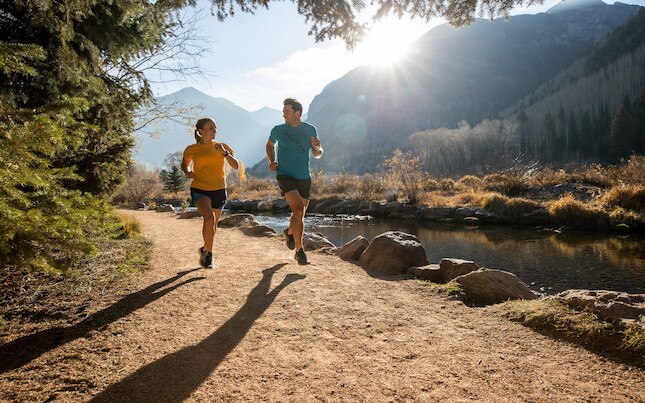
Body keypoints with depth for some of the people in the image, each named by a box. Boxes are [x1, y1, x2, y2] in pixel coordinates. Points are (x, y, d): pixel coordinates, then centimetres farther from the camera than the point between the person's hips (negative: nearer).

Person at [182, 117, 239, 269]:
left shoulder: (222, 147, 0)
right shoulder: (192, 149, -3)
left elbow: (235, 166, -8)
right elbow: (184, 163, 16)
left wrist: (224, 153, -22)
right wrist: (187, 172, -5)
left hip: (219, 190, 3)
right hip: (199, 190, -3)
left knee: (214, 223, 14)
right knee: (209, 217, -27)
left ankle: (205, 249, 42)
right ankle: (208, 253, -10)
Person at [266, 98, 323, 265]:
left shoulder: (310, 130, 3)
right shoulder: (278, 130, 0)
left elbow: (317, 155, 11)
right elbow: (270, 145, 20)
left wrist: (317, 148, -12)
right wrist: (272, 161, 3)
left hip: (304, 177, 3)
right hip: (285, 175, -3)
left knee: (300, 213, 14)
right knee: (298, 210, -21)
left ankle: (289, 232, 48)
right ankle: (299, 251, -14)